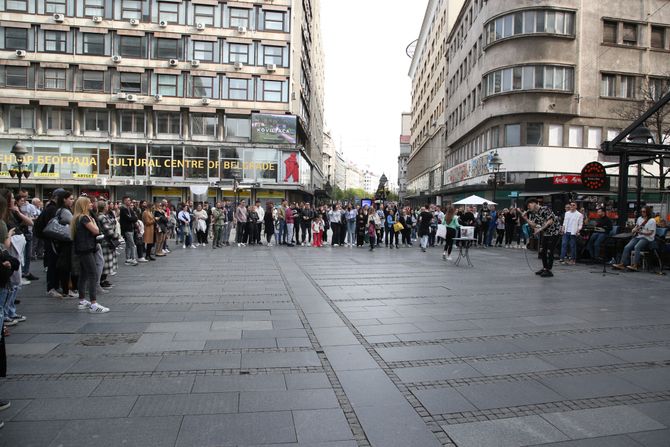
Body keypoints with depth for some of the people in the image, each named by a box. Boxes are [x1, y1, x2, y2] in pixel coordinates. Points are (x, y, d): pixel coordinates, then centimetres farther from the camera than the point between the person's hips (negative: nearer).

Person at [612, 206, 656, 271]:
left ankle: (635, 265, -36)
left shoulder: (652, 221, -3)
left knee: (637, 247, -33)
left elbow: (650, 232, -11)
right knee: (627, 247, -18)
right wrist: (634, 230, 1)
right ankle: (622, 264, -23)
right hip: (637, 237, 6)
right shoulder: (639, 218, 18)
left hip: (647, 238, -6)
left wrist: (640, 232, -25)